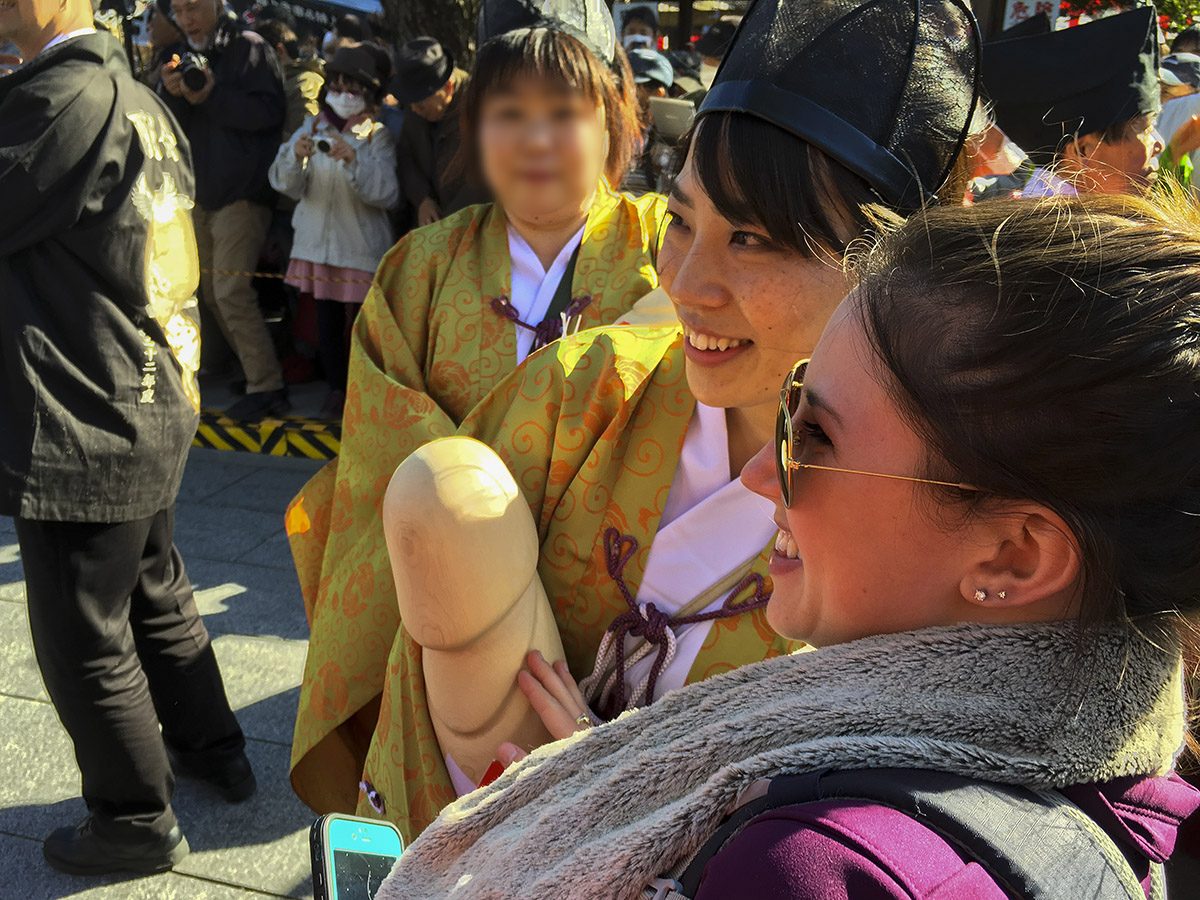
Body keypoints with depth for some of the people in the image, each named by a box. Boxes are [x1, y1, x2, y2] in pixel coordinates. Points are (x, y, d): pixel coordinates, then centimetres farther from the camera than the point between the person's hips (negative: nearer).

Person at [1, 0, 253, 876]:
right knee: (157, 597, 25)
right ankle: (213, 749, 43)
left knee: (84, 645, 7)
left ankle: (138, 821, 25)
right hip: (155, 410, 9)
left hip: (83, 432, -9)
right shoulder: (137, 97, 10)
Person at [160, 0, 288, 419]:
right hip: (200, 194, 8)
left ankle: (266, 388, -7)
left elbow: (271, 111, -18)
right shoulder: (183, 58, 14)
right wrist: (173, 95, -13)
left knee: (231, 291, -13)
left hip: (241, 192, -8)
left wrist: (212, 96, -23)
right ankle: (255, 369, 26)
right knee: (211, 292, 13)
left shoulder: (249, 48, -7)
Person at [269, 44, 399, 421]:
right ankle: (336, 389, 23)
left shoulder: (378, 136, -2)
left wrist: (353, 159, -29)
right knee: (328, 322, 7)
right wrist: (297, 157, -20)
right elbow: (287, 185, 1)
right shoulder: (312, 128, 6)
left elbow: (385, 192, -16)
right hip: (319, 241, 3)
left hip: (362, 245, -3)